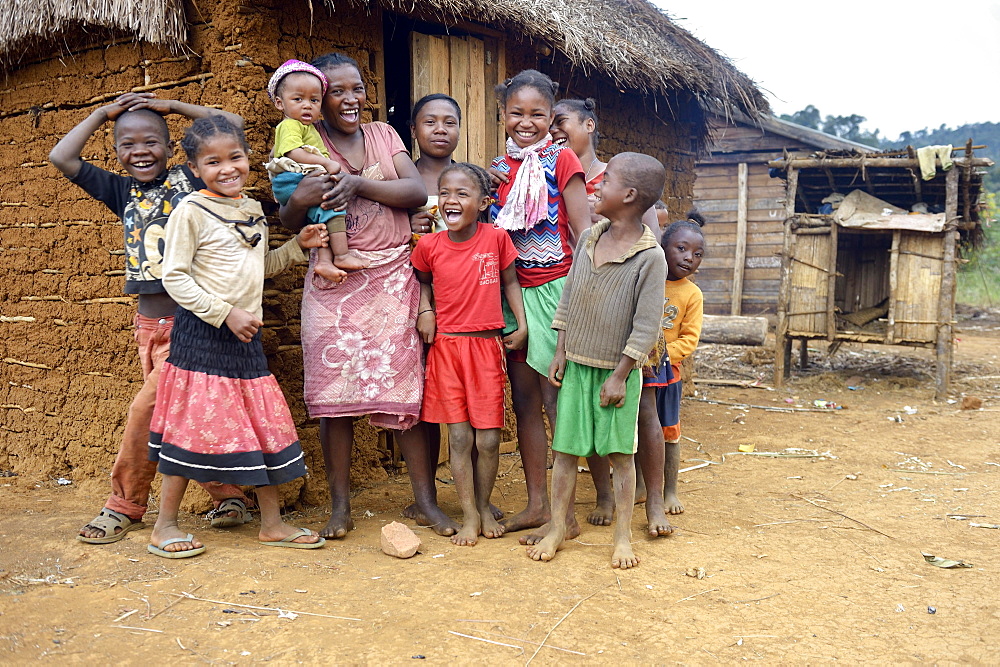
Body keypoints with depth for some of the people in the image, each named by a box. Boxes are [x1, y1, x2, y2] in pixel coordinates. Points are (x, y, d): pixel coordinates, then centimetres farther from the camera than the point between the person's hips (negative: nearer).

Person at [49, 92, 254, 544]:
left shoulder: (191, 180, 0)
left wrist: (171, 106, 3)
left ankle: (124, 504, 13)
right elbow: (61, 158, 9)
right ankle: (227, 497, 20)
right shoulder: (123, 192, 11)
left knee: (147, 407, -6)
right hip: (149, 324, 5)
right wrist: (102, 114, 11)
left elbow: (233, 125, -3)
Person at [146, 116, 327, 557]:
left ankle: (272, 522, 20)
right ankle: (164, 526, 14)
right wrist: (226, 312, -19)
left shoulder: (254, 211, 12)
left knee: (268, 424, 8)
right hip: (202, 335, -7)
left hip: (246, 337, 7)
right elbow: (174, 277, -12)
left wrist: (298, 246, 10)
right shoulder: (191, 211, -9)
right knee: (194, 425, -2)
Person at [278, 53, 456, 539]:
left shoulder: (383, 134, 13)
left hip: (393, 277, 2)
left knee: (406, 388, 0)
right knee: (334, 391, -1)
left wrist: (359, 184, -15)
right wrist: (299, 199, -20)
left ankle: (426, 500, 9)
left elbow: (417, 191, -1)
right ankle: (339, 507, 10)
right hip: (333, 283, -1)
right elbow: (289, 223, 2)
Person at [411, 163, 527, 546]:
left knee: (488, 439, 3)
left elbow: (510, 281, 8)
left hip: (486, 346, 0)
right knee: (459, 437, 2)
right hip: (446, 347, 1)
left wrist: (522, 326, 2)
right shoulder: (429, 245, -2)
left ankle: (484, 508, 24)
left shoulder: (496, 238, -5)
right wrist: (425, 310, 0)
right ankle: (469, 516, 14)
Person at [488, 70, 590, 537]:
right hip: (514, 292, 6)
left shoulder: (561, 161, -4)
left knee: (555, 398, -4)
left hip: (555, 288, -6)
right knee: (524, 399, 9)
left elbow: (583, 231, -8)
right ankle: (536, 504, 19)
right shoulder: (498, 170, 12)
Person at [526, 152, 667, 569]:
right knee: (565, 449, 7)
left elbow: (646, 326, -13)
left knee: (620, 453, 5)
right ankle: (557, 529, 18)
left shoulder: (650, 257, -14)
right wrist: (560, 352, 7)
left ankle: (623, 537, 17)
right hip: (576, 365, 5)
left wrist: (619, 376, -13)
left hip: (616, 371, -4)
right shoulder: (588, 238, 4)